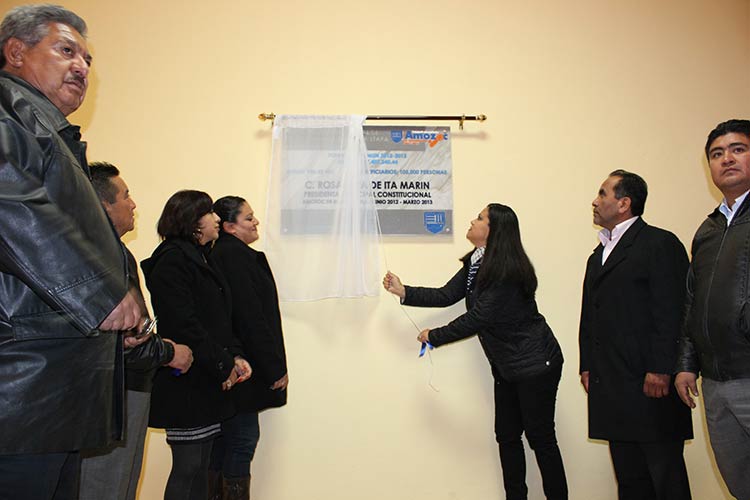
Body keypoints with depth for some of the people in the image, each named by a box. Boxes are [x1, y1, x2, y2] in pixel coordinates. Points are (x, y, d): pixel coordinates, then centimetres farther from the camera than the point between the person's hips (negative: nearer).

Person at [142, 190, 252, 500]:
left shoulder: (199, 258, 18)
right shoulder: (173, 259, -12)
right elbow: (183, 325, -20)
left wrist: (235, 356, 3)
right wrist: (224, 366, -14)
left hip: (209, 383, 9)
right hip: (186, 383, -9)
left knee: (200, 466, 13)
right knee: (188, 468, -3)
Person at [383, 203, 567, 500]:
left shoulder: (507, 270, -23)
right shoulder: (477, 263, 5)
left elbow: (477, 318, -22)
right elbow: (447, 295, 5)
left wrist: (434, 337, -12)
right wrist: (403, 291, -2)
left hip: (535, 364, -9)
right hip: (507, 365, 9)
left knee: (540, 437, 0)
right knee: (507, 436, 13)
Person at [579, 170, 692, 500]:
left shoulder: (660, 244, -5)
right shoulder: (598, 256, 21)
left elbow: (671, 312, -13)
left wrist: (660, 370, -18)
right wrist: (587, 366, 14)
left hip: (650, 385, -7)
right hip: (611, 389, 8)